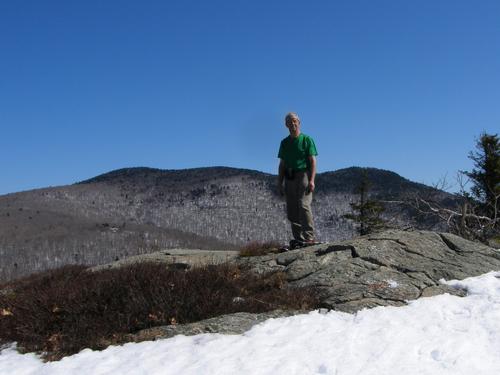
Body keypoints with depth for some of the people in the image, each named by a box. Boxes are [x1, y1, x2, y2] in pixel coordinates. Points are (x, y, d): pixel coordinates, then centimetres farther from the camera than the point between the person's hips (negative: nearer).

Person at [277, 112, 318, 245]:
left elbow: (313, 161, -4)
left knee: (304, 206, -16)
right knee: (291, 211, 3)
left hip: (303, 175, -5)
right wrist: (279, 183, 12)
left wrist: (312, 180, -15)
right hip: (289, 178, 6)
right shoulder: (284, 142, 17)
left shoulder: (306, 139, 3)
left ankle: (309, 237, -15)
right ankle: (298, 239, 8)